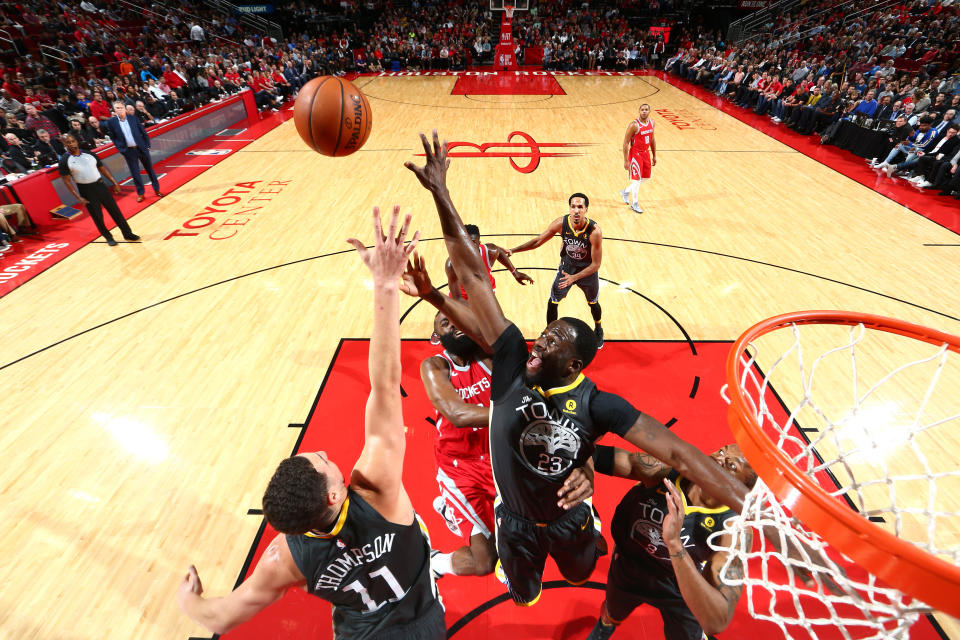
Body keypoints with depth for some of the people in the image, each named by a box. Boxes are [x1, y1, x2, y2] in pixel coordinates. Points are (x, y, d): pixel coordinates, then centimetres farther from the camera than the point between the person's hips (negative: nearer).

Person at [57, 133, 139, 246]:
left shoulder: (88, 153, 3)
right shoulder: (65, 160, -6)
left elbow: (102, 168, 11)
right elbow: (66, 180, -5)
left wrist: (114, 183, 5)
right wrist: (78, 197, -12)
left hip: (100, 185, 3)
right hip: (85, 190, -2)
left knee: (115, 210, 5)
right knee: (97, 216, 4)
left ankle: (128, 233, 15)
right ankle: (108, 237, 19)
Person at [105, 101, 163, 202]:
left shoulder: (134, 118, -1)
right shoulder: (111, 122, -3)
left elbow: (143, 132, 3)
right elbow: (113, 137, 3)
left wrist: (147, 145, 0)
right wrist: (120, 148, -6)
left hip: (141, 148, 0)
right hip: (128, 151, 0)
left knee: (149, 169, 10)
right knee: (135, 173, 4)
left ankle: (156, 189, 23)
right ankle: (140, 193, 15)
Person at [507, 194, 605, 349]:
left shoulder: (594, 231, -32)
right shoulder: (561, 223, -25)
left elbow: (595, 264, -25)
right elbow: (539, 240, -11)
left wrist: (573, 278, -35)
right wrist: (513, 250, -19)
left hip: (588, 271, -1)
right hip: (566, 267, 2)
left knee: (593, 303, 20)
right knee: (552, 302, 2)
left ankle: (598, 330, 51)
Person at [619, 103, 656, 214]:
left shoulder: (651, 122, 3)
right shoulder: (634, 125, -19)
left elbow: (652, 139, 14)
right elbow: (626, 143, -17)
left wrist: (654, 156, 14)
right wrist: (626, 161, -19)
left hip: (646, 152, 8)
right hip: (635, 154, -8)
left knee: (646, 177, 16)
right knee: (636, 179, -4)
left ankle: (626, 191, 34)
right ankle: (634, 204, 10)